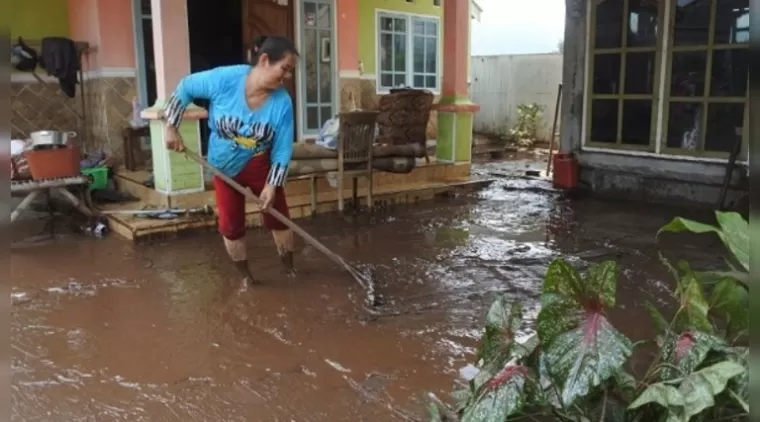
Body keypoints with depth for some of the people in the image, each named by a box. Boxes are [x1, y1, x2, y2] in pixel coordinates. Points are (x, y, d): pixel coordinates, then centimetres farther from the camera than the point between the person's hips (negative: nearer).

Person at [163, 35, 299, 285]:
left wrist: (272, 185, -20)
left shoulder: (282, 101, -23)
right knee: (231, 225, 7)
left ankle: (290, 268, 31)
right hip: (224, 166, 0)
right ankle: (245, 274, 28)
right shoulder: (225, 78, -27)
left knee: (278, 216, 8)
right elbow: (185, 88, -10)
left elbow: (282, 149, -16)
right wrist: (171, 127, -12)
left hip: (260, 165, 1)